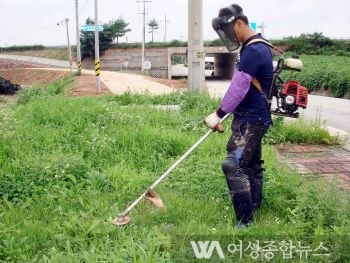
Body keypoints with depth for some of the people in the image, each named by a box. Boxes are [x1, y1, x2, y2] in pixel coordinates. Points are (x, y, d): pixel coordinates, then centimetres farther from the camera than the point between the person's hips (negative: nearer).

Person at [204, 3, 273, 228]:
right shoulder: (258, 46, 13)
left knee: (233, 166, -12)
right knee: (252, 164, 18)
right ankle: (255, 209, 31)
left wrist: (219, 114, -18)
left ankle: (245, 222, -7)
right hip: (254, 117, 10)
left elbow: (238, 88, -23)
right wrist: (225, 113, 21)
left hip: (251, 120, -10)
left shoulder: (253, 50, -20)